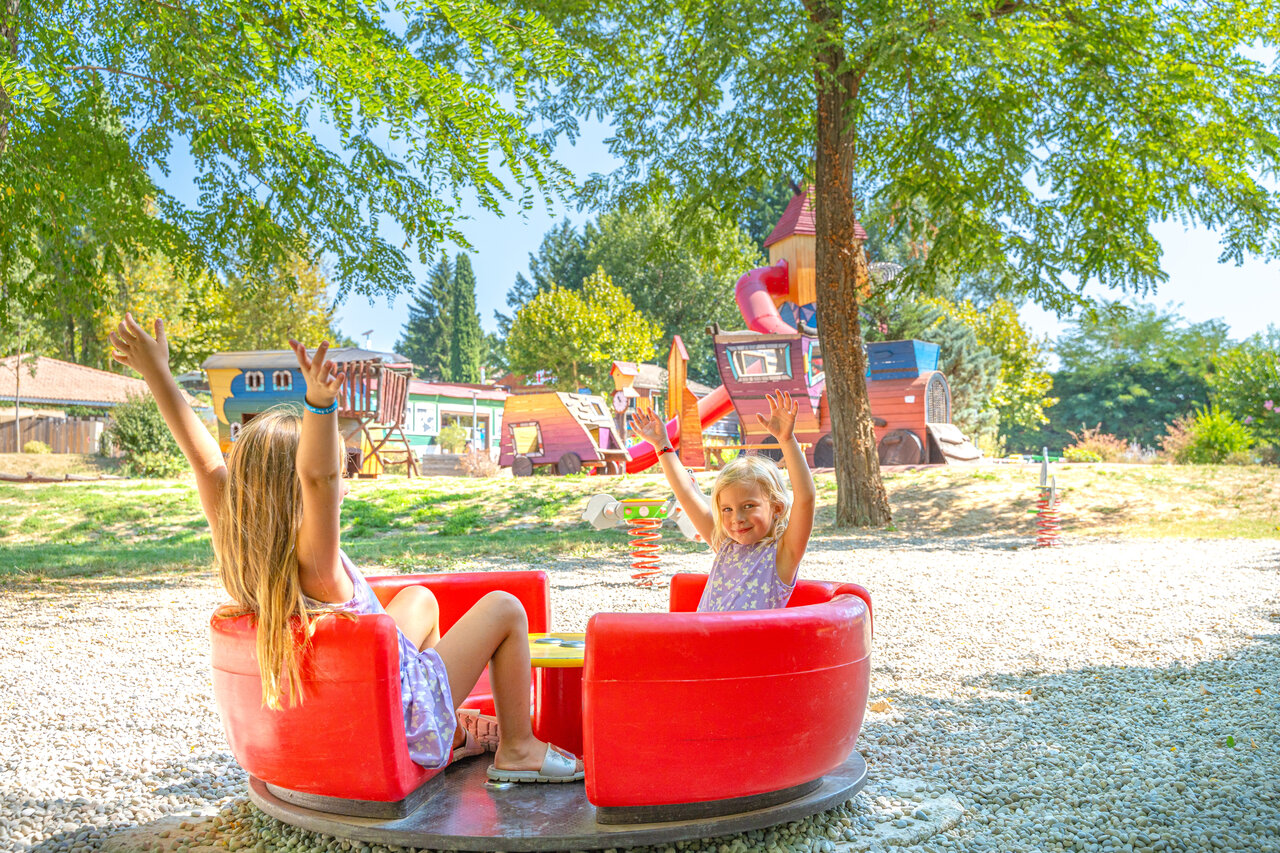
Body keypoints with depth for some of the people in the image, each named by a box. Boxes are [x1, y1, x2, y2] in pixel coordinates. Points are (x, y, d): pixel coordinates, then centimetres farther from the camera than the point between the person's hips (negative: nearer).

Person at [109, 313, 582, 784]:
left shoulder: (238, 548, -14)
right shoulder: (315, 565, -34)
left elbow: (207, 460, -12)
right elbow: (317, 477, -53)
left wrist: (157, 372, -9)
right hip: (403, 720, -8)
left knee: (420, 598, 27)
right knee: (504, 608, 1)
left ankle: (456, 729, 39)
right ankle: (518, 749, 13)